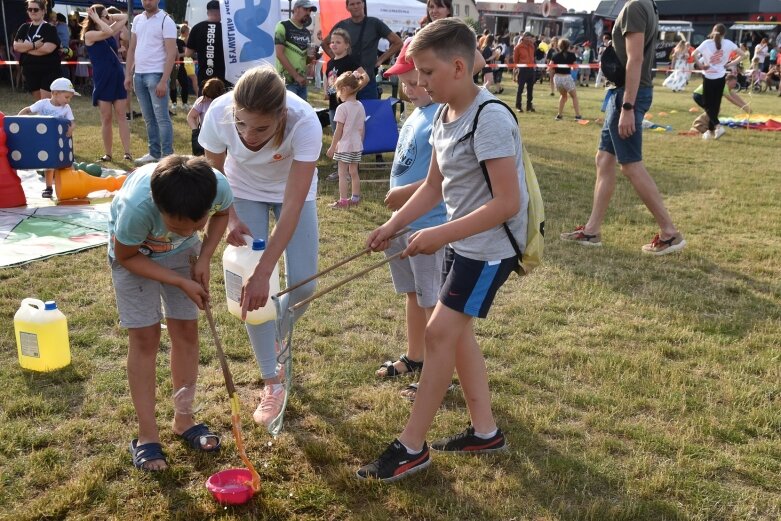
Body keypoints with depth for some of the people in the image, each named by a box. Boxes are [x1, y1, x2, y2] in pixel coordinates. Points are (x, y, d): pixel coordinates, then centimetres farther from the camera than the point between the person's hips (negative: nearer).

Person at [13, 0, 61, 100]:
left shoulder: (50, 28, -5)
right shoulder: (24, 28, 10)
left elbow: (48, 48, -20)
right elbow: (16, 46, -2)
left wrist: (25, 47, -10)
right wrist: (34, 45, -16)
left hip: (48, 71, -6)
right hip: (30, 71, 6)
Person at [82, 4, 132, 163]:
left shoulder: (110, 33, 13)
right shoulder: (89, 35, -4)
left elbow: (124, 17, 19)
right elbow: (107, 32, -22)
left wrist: (109, 17, 7)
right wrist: (96, 19, -9)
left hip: (118, 77, 5)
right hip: (102, 80, -5)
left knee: (121, 116, 0)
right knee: (106, 118, 1)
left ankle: (127, 152, -4)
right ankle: (107, 153, 10)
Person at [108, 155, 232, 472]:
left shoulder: (219, 187, -35)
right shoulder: (137, 207, -44)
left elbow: (222, 213, -8)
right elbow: (126, 256, -22)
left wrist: (204, 258, -19)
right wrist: (181, 282, -25)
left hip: (182, 251, 3)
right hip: (134, 253, -3)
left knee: (186, 330, 4)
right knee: (145, 338, -4)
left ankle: (183, 419, 20)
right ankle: (147, 435, 6)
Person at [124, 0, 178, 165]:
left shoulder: (166, 21, -7)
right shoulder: (137, 19, 13)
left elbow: (171, 53, -12)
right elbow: (132, 49, 17)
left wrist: (163, 81, -19)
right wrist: (128, 74, 9)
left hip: (156, 75, -6)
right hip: (139, 75, 6)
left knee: (162, 117, -5)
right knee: (149, 118, 11)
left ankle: (167, 156, -2)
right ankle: (154, 153, 19)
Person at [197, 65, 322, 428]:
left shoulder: (305, 123, -40)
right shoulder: (219, 113, -34)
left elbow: (292, 207, -39)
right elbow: (215, 171, -12)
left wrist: (263, 272, -42)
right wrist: (231, 218, -27)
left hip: (292, 188, -1)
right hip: (245, 190, 1)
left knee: (303, 285, -5)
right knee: (252, 287, -8)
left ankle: (275, 340, 29)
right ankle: (272, 381, 7)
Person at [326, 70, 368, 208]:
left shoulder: (342, 108, -16)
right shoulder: (360, 106, 4)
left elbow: (339, 131, -14)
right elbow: (362, 128, 10)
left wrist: (332, 147, -6)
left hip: (344, 146, -7)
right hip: (357, 145, 7)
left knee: (342, 173, -1)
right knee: (354, 172, 15)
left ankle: (343, 200, -2)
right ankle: (355, 198, 21)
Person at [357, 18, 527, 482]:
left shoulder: (490, 120, -24)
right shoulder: (444, 116, 5)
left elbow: (507, 203, -27)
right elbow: (433, 186, 12)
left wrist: (440, 234, -26)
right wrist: (392, 226, 2)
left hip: (491, 246, -9)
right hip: (464, 242, 9)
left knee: (440, 332, -6)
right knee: (456, 331, 13)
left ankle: (412, 446, 6)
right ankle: (485, 431, 28)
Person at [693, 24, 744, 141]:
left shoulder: (707, 43, -7)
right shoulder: (728, 43, 0)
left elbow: (694, 54, -20)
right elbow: (741, 54, 4)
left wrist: (701, 65, -8)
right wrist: (729, 64, 6)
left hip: (708, 77, -3)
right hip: (720, 77, 3)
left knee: (708, 105, 4)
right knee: (715, 104, 12)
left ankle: (717, 126, -17)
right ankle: (711, 131, 18)